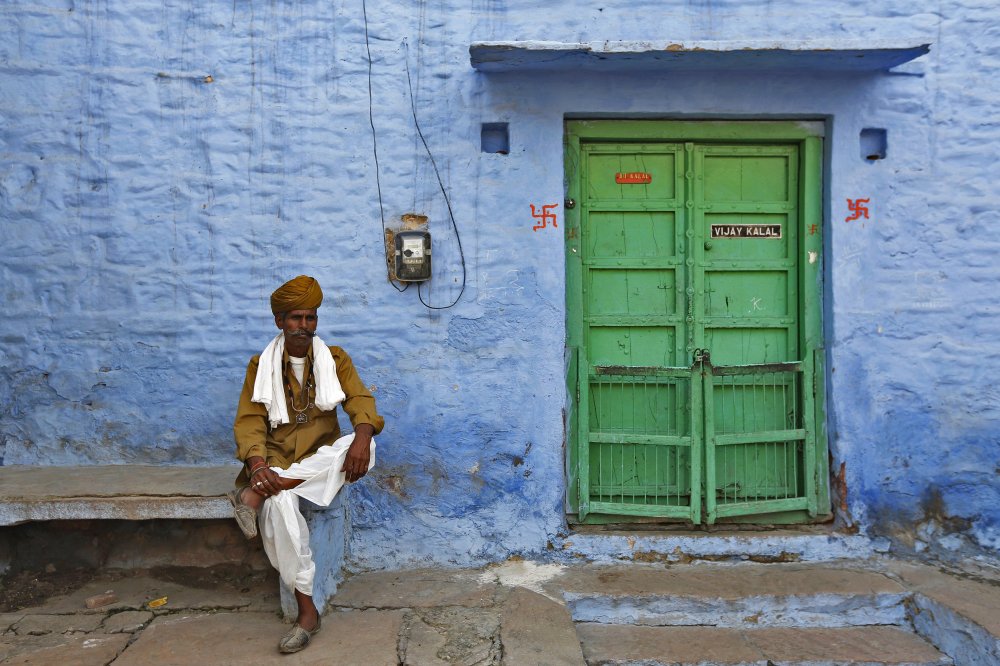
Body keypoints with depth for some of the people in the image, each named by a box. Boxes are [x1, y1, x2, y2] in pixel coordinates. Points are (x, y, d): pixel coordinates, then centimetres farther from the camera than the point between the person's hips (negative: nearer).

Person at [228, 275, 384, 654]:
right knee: (279, 506, -35)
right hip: (277, 461, -1)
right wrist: (257, 464, -25)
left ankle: (258, 492, -32)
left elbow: (360, 400, -7)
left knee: (361, 447, -32)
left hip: (323, 460, 2)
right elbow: (248, 421, -4)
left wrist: (362, 435, -31)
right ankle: (307, 610, -27)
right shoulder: (261, 366, 4)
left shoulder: (335, 359, 5)